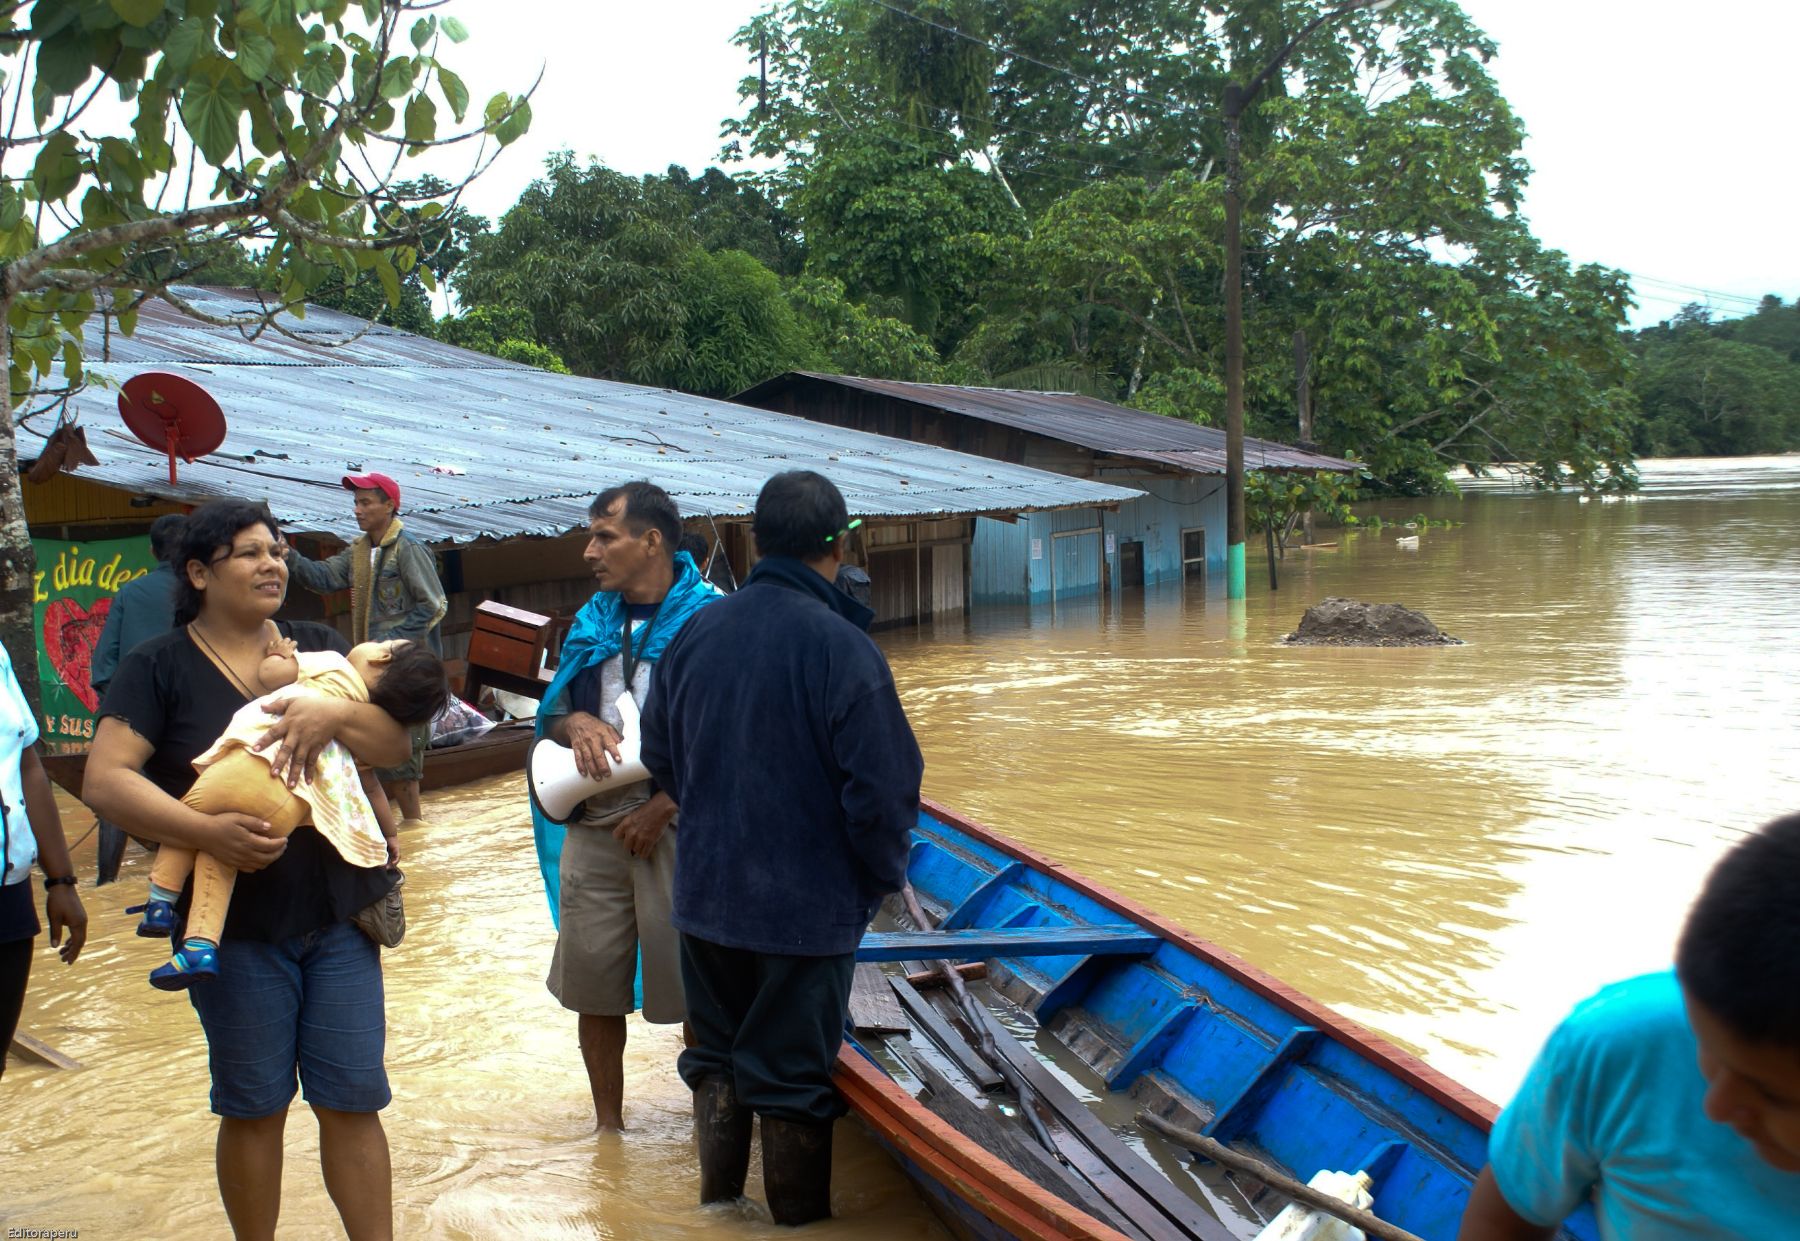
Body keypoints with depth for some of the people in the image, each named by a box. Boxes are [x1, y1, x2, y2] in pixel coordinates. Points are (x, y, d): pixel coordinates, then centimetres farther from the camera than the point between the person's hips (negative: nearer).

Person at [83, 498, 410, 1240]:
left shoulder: (320, 648, 8)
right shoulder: (159, 666, -2)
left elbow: (396, 745, 0)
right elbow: (104, 780, -13)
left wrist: (335, 713, -21)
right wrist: (206, 831, -27)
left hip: (338, 913, 3)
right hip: (235, 925, -2)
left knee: (354, 1100, 4)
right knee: (254, 1107, 8)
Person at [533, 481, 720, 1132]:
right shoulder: (593, 620, 11)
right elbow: (551, 712, 18)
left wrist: (660, 809, -14)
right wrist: (577, 724, -6)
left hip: (676, 825, -6)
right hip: (594, 826, 6)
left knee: (692, 986, 1)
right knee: (593, 984, 11)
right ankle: (607, 1126, 28)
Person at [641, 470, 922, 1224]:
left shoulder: (696, 634, -3)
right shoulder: (842, 648, -20)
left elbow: (659, 755, 8)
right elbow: (880, 792, -20)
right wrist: (884, 876, -1)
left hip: (705, 897, 5)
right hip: (809, 905, -5)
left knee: (716, 1057, 21)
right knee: (792, 1078, 9)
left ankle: (717, 1202, 35)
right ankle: (798, 1216, 24)